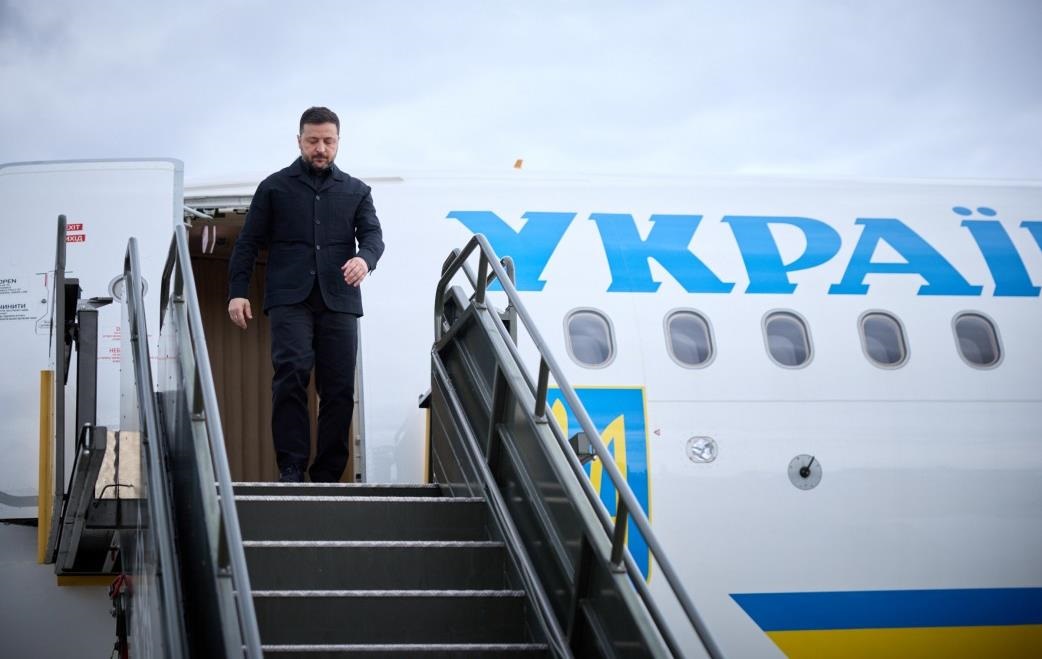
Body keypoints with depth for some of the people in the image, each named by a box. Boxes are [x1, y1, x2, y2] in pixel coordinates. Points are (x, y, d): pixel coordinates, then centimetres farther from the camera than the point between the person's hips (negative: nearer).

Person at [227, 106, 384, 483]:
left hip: (338, 300, 3)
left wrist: (364, 258, -18)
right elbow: (248, 243, 12)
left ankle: (327, 475, 5)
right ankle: (291, 468, -18)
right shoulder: (274, 187, 14)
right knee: (292, 372, -20)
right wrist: (237, 292, 0)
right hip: (289, 297, -2)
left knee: (339, 388, -1)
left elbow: (372, 234, 6)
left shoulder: (356, 191, 19)